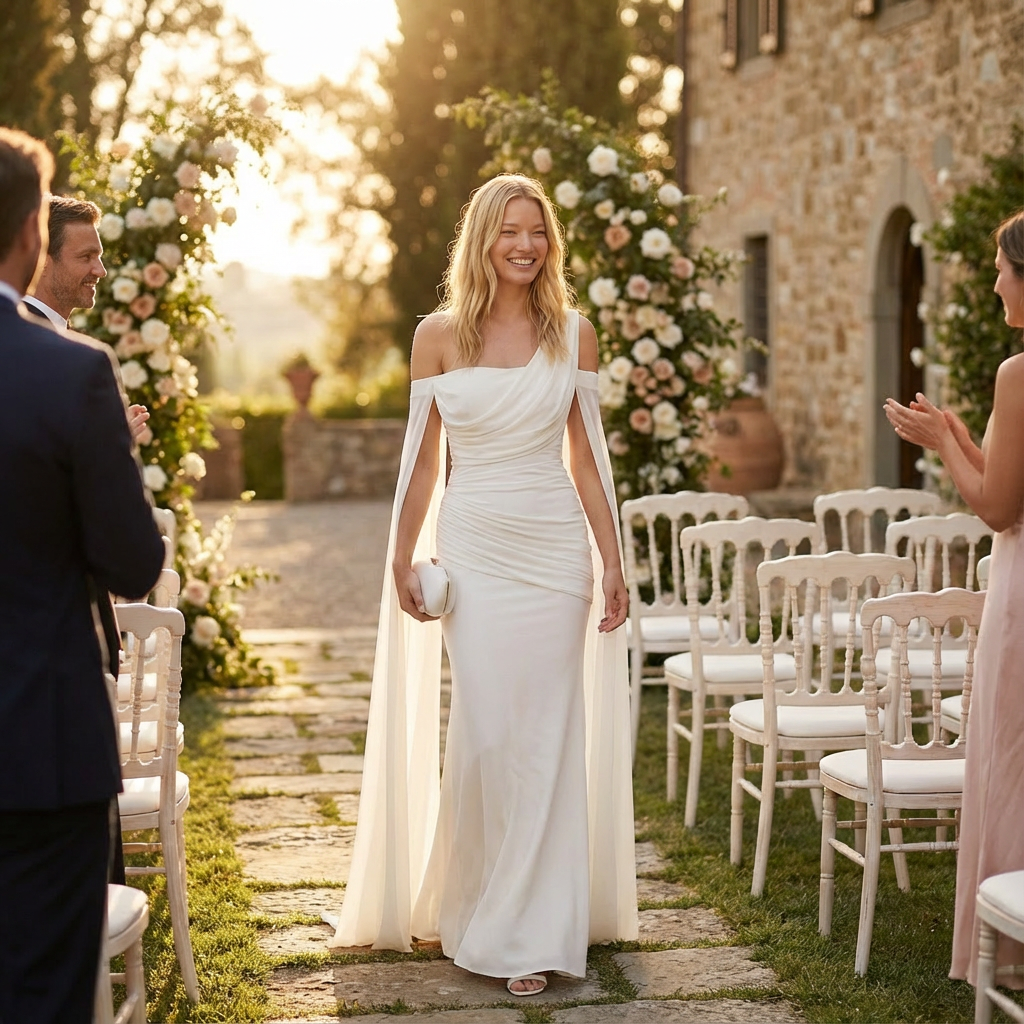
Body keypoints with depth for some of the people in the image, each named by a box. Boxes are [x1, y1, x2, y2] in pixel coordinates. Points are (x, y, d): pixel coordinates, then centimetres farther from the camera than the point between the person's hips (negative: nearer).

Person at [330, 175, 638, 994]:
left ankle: (530, 933, 11)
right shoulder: (439, 335, 2)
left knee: (544, 737, 1)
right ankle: (473, 904, 21)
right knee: (483, 734, -2)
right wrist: (403, 558, 2)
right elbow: (423, 458, 6)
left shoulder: (573, 334, 4)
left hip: (555, 548, 1)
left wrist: (612, 562, 1)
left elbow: (588, 455, 6)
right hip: (472, 548, 0)